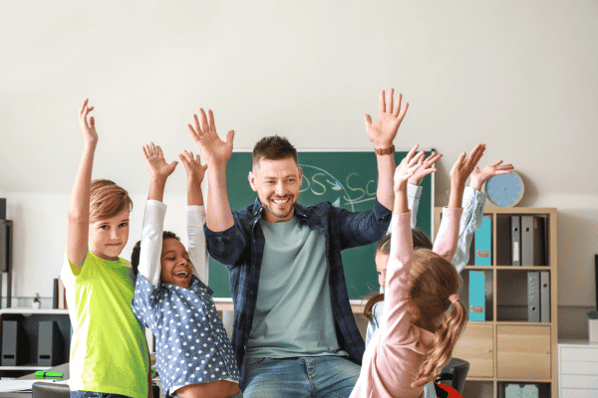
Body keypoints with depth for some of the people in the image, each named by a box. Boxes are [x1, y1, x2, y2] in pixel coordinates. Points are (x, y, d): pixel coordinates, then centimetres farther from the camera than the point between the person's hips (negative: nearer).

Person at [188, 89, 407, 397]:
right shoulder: (243, 225, 8)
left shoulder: (323, 221, 17)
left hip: (330, 359, 2)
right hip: (266, 363, -2)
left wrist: (384, 150, -10)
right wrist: (216, 167, -27)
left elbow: (377, 223, 1)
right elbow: (221, 243, -16)